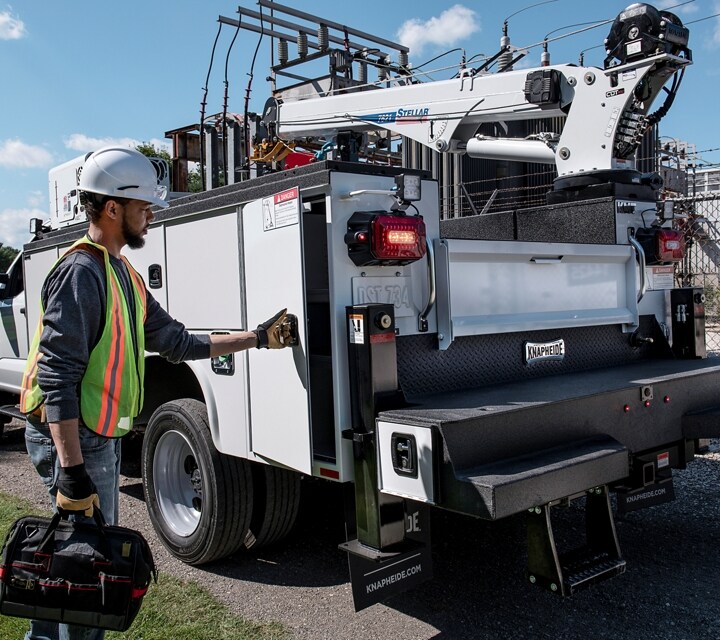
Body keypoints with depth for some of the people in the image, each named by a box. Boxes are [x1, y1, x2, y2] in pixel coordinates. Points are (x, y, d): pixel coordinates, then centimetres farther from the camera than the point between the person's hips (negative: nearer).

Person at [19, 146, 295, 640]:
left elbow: (177, 342, 14)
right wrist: (72, 472, -27)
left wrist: (258, 338, 12)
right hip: (73, 439, -10)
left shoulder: (123, 274, 13)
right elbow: (57, 377, -24)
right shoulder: (83, 271, -18)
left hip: (101, 437, 10)